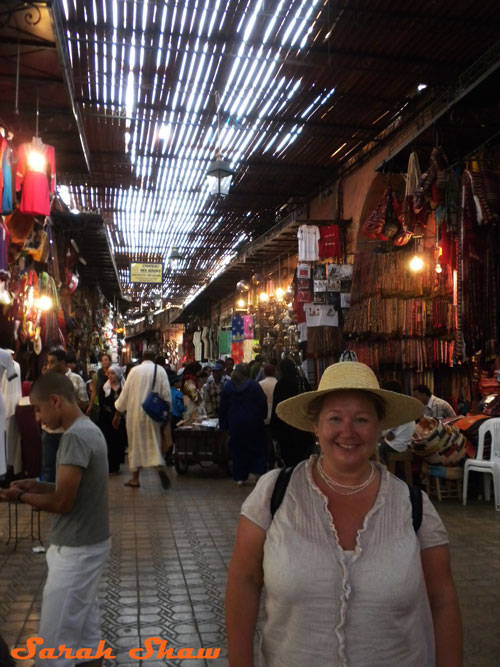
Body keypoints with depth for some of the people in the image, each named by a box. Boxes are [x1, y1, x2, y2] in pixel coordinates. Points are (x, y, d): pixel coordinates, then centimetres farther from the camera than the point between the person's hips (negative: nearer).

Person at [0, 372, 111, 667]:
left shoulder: (75, 437, -23)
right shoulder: (89, 430, 8)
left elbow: (62, 503, -23)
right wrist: (38, 486, 7)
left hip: (78, 549, -9)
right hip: (90, 543, 10)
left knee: (54, 639, 1)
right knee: (85, 624, 18)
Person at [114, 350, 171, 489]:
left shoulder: (134, 370, -1)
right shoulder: (160, 371, -1)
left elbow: (125, 392, 0)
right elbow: (166, 394, -3)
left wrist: (118, 413, 6)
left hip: (135, 412, 0)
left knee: (135, 443, 10)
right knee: (154, 442, 8)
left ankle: (135, 477, 14)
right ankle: (160, 466, -19)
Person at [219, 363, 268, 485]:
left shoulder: (228, 387, 1)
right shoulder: (253, 385, -7)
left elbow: (223, 407, 5)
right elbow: (263, 403, -8)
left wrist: (223, 424, 13)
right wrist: (262, 417, 6)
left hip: (235, 424, 2)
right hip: (253, 423, -2)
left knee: (238, 449, 9)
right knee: (258, 448, 11)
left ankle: (239, 477, 11)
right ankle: (258, 471, 4)